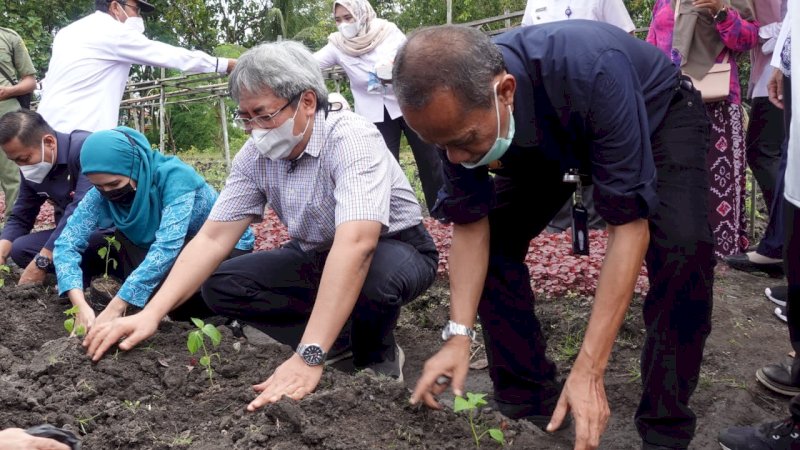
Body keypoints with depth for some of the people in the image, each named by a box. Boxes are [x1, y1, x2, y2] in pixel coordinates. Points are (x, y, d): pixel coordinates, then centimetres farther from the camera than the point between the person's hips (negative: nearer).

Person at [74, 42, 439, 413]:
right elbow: (213, 237, -11)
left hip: (396, 249, -5)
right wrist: (151, 314, -24)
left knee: (380, 272, -40)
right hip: (317, 256, 6)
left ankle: (378, 356, -6)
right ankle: (342, 334, -1)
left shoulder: (350, 138, -31)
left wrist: (309, 358, -49)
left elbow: (356, 244, -43)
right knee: (220, 287, -9)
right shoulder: (255, 156, -11)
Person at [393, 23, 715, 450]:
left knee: (681, 245, -28)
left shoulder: (591, 73, -44)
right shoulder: (457, 106, -28)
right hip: (552, 135, 5)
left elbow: (628, 227, -41)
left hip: (659, 114, -4)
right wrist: (458, 334, -27)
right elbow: (470, 225, -17)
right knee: (495, 240, -11)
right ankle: (529, 402, 4)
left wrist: (588, 370, -42)